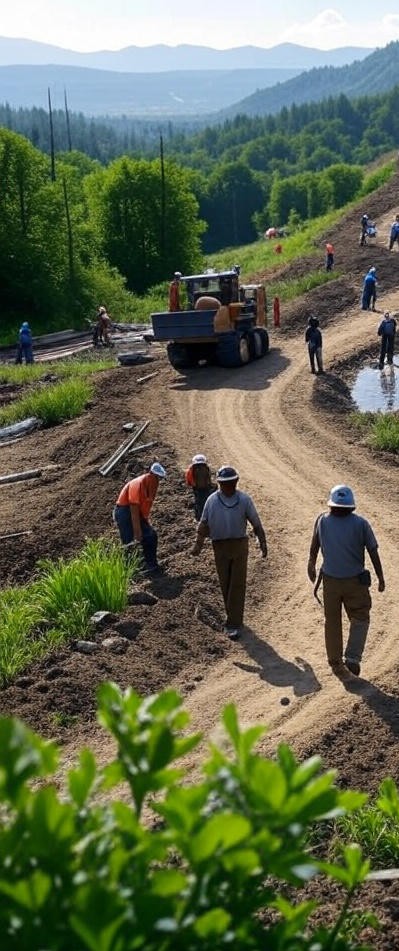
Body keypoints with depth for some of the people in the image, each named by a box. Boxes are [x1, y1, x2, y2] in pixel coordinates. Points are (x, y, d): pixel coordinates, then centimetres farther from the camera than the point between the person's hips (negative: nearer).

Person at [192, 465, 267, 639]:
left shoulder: (244, 500, -3)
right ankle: (233, 617, 28)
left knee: (238, 585, -5)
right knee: (225, 584, 10)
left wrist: (263, 544, -1)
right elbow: (204, 523, 5)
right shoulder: (212, 500, 1)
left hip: (239, 545, -2)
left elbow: (256, 523, 2)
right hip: (220, 546, 2)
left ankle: (233, 624, -3)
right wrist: (198, 544, -5)